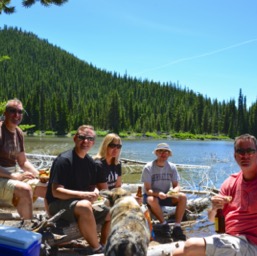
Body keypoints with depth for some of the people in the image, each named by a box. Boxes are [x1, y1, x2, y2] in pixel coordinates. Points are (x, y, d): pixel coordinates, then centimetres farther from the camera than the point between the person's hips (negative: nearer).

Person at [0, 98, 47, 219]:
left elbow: (23, 162, 16)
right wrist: (14, 176, -25)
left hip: (15, 174, 8)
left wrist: (40, 174, 1)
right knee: (25, 190, -33)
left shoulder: (19, 133, 10)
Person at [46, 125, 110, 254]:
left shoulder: (90, 162, 8)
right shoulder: (64, 160, -16)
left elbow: (92, 185, 15)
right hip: (58, 204, -8)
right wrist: (83, 195, -31)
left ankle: (103, 246, 14)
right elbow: (56, 192, -21)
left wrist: (95, 192, -10)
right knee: (85, 206, -37)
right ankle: (97, 249, -24)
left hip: (81, 203, 8)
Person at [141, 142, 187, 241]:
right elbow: (147, 190, -15)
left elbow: (177, 186, -2)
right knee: (152, 200, -39)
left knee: (182, 197, -23)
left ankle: (177, 227, -22)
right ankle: (164, 224, -18)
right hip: (152, 195, -4)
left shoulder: (172, 167, -3)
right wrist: (158, 194, -36)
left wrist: (174, 191, -27)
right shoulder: (148, 168, -14)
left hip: (166, 195, 4)